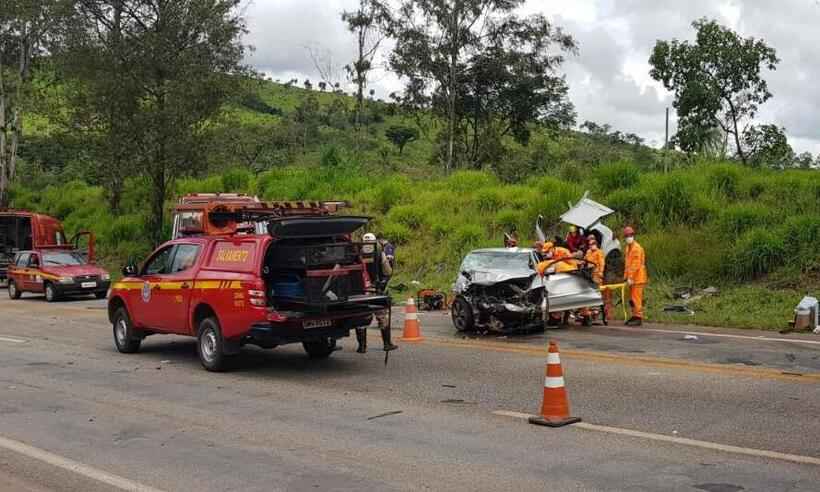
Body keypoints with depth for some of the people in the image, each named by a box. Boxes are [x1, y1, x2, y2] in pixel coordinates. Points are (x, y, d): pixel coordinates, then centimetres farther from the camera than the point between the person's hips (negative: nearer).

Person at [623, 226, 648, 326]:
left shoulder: (637, 248, -14)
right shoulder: (628, 247, 16)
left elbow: (636, 265, -19)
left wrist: (630, 277, -21)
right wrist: (626, 275, 15)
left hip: (637, 278, -10)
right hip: (631, 277, 10)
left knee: (636, 298, -9)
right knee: (632, 298, 14)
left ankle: (638, 318, -7)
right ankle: (634, 316, 22)